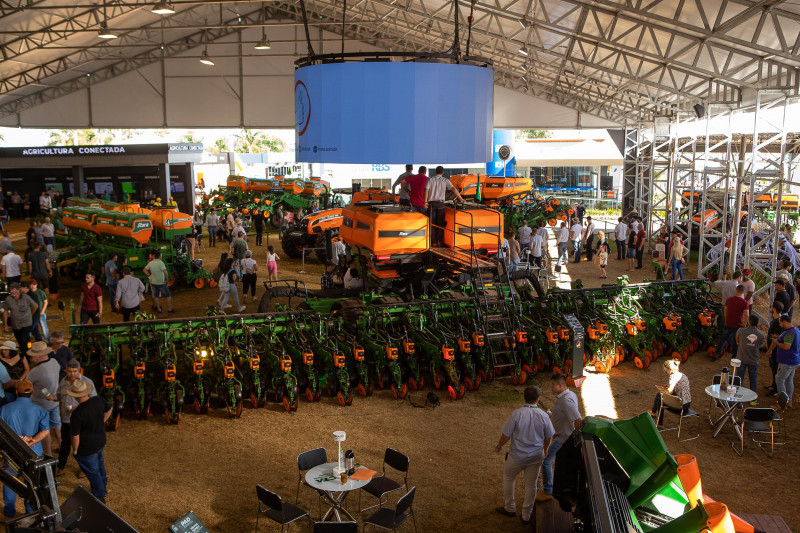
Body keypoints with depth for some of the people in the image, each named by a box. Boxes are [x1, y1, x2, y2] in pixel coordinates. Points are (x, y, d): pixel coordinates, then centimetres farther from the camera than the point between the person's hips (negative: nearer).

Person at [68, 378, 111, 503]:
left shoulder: (77, 414, -32)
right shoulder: (99, 400, -15)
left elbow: (75, 436, -24)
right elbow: (109, 410, 7)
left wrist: (75, 450, -7)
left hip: (86, 448, -6)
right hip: (101, 441, 6)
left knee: (92, 472, 16)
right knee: (99, 463, 32)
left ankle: (100, 497, 34)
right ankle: (103, 484, 56)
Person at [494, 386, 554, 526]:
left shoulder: (516, 414, -19)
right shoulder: (543, 415, -11)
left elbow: (506, 435, -13)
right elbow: (549, 436, 3)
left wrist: (499, 446, 6)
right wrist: (545, 448, 23)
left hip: (517, 456, -2)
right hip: (536, 457, 2)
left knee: (508, 478, 22)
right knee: (531, 485, 16)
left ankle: (509, 508, 34)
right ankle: (526, 516, 27)